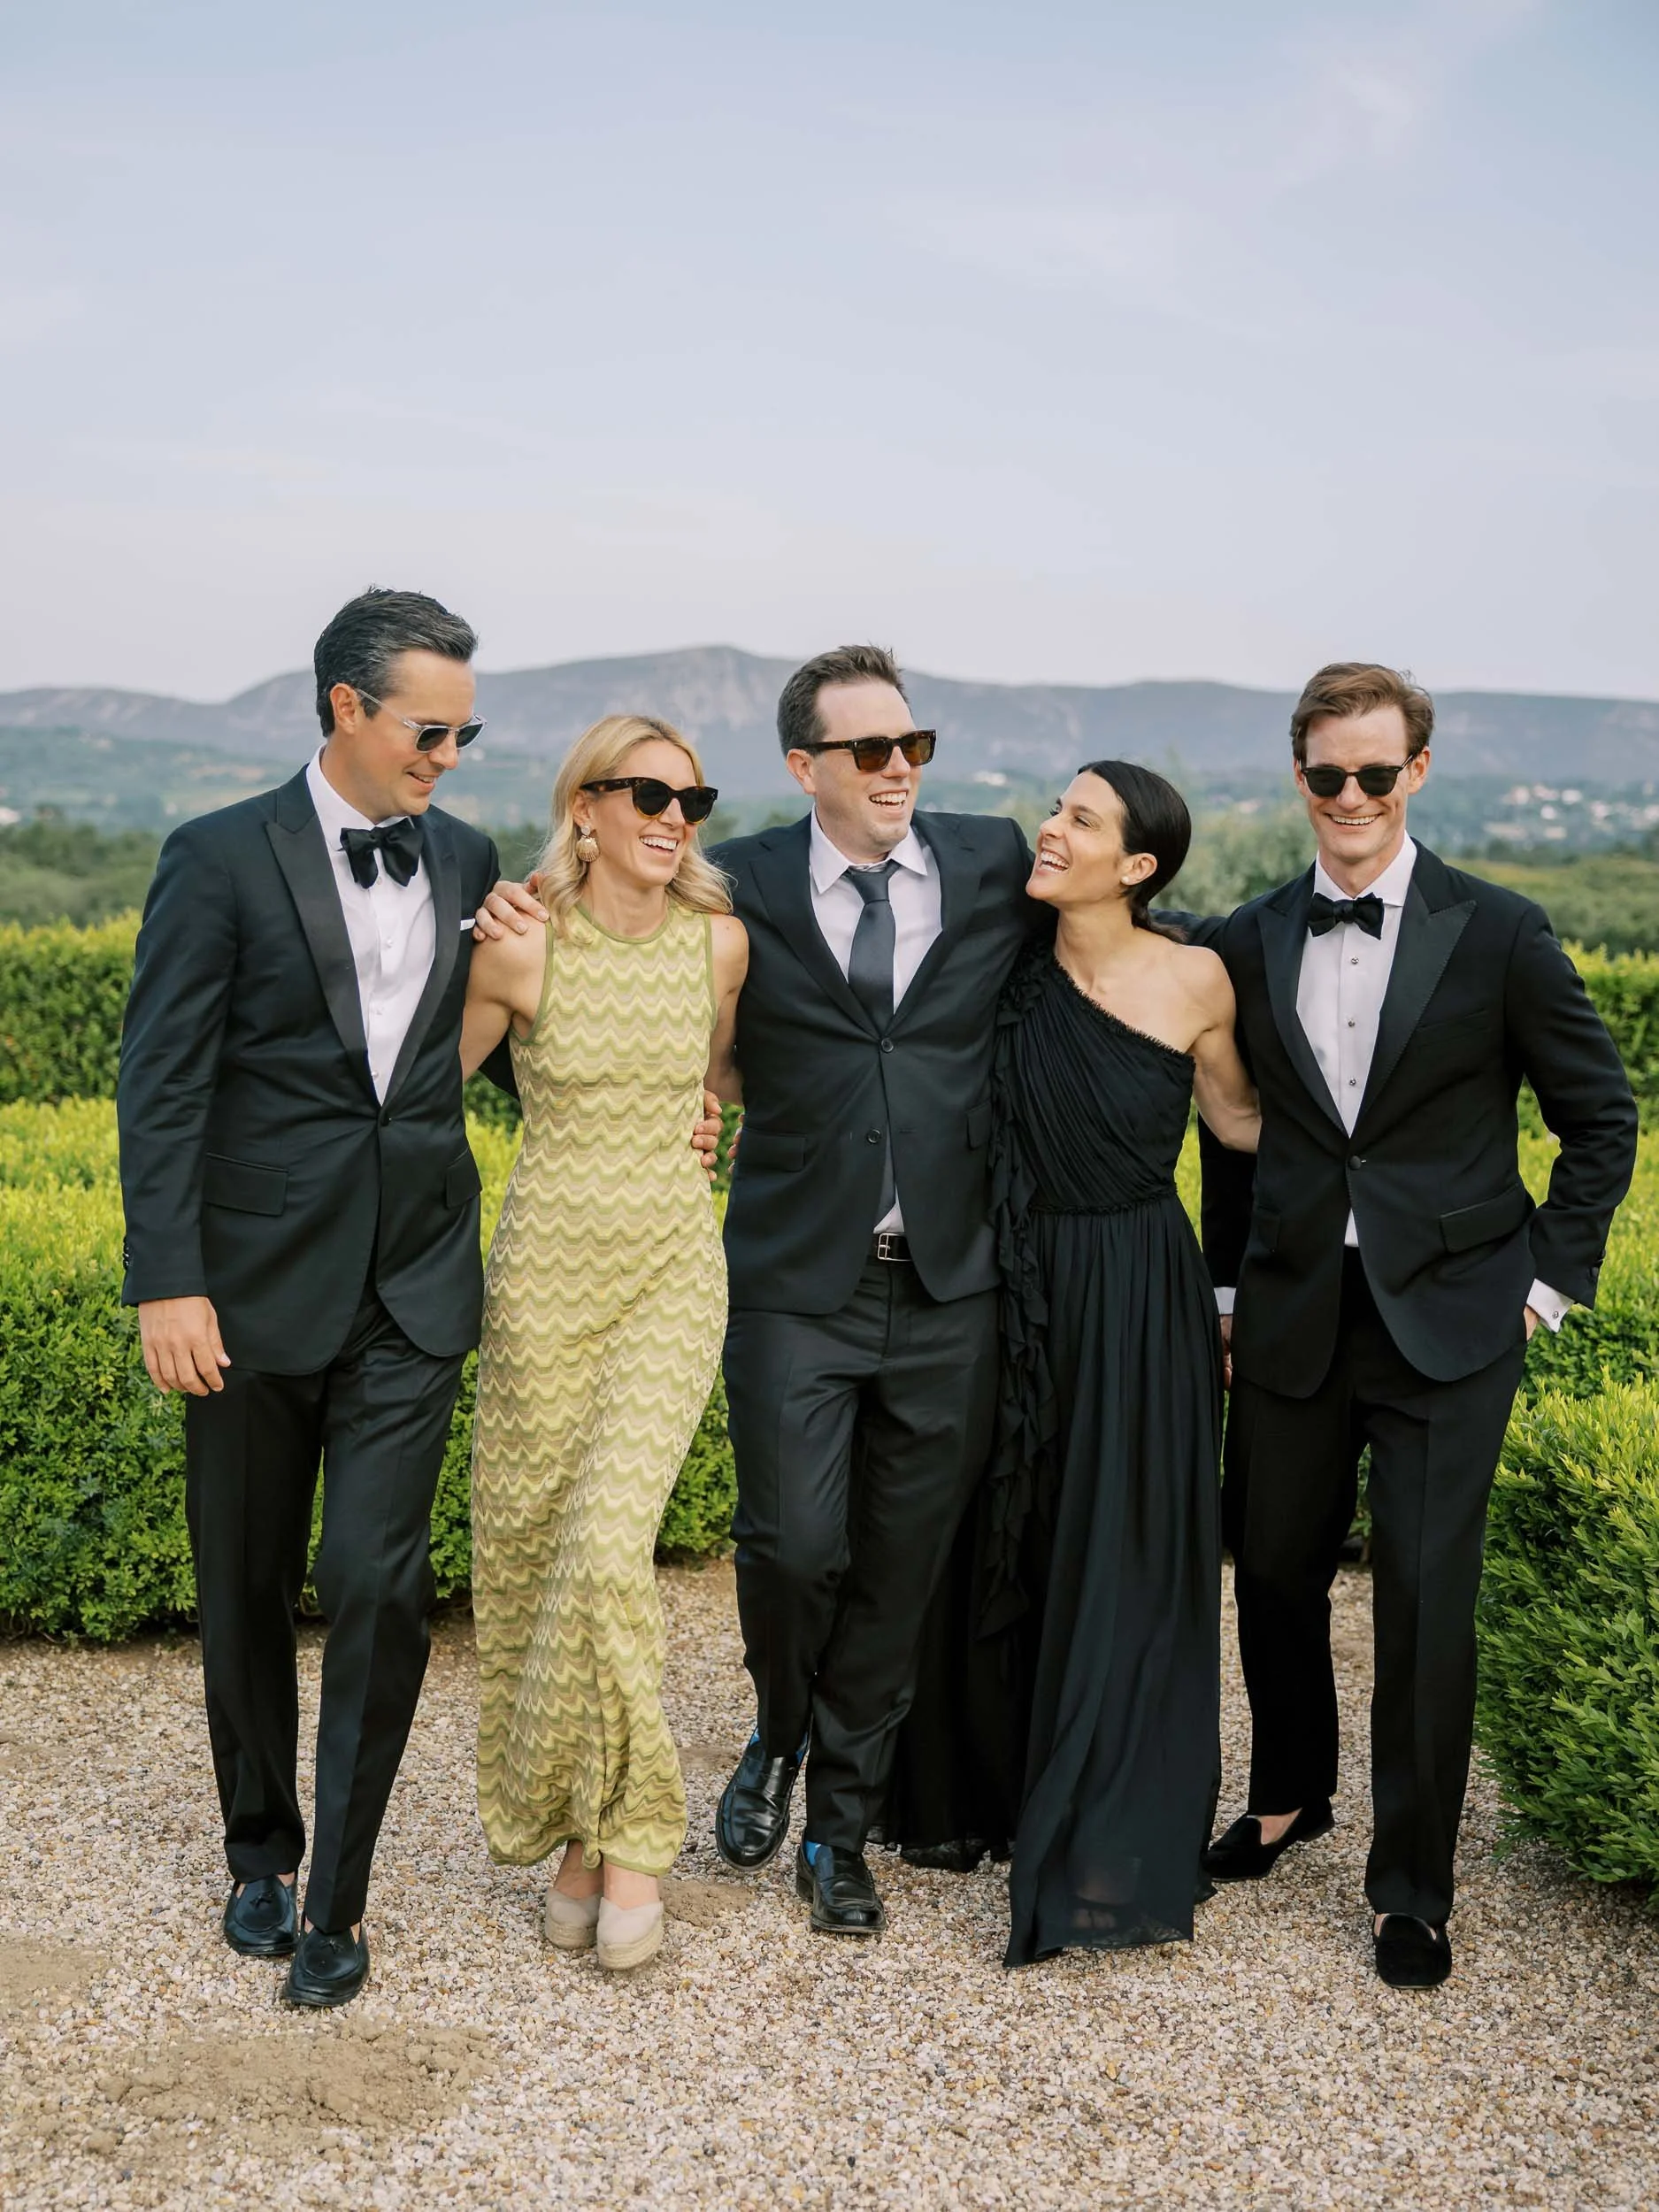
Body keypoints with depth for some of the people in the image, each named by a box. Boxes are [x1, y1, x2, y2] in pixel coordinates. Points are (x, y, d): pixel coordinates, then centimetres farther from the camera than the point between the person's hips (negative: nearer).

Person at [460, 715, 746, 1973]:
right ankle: (569, 1830, 25)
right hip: (548, 1269, 0)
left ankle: (630, 1836, 3)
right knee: (529, 1549, 6)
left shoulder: (721, 943, 0)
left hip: (674, 1270, 0)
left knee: (611, 1545, -14)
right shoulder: (520, 950, -8)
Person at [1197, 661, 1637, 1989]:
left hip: (1447, 1318, -3)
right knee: (1275, 1571, 13)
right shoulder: (1252, 943, 4)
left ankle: (1413, 1888, 14)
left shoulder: (1498, 934, -5)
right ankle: (1289, 1801, 39)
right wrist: (1228, 1282, 11)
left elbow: (1601, 1117, 3)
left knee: (1427, 1602, -3)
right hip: (1294, 1317, 3)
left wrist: (1552, 1276, -2)